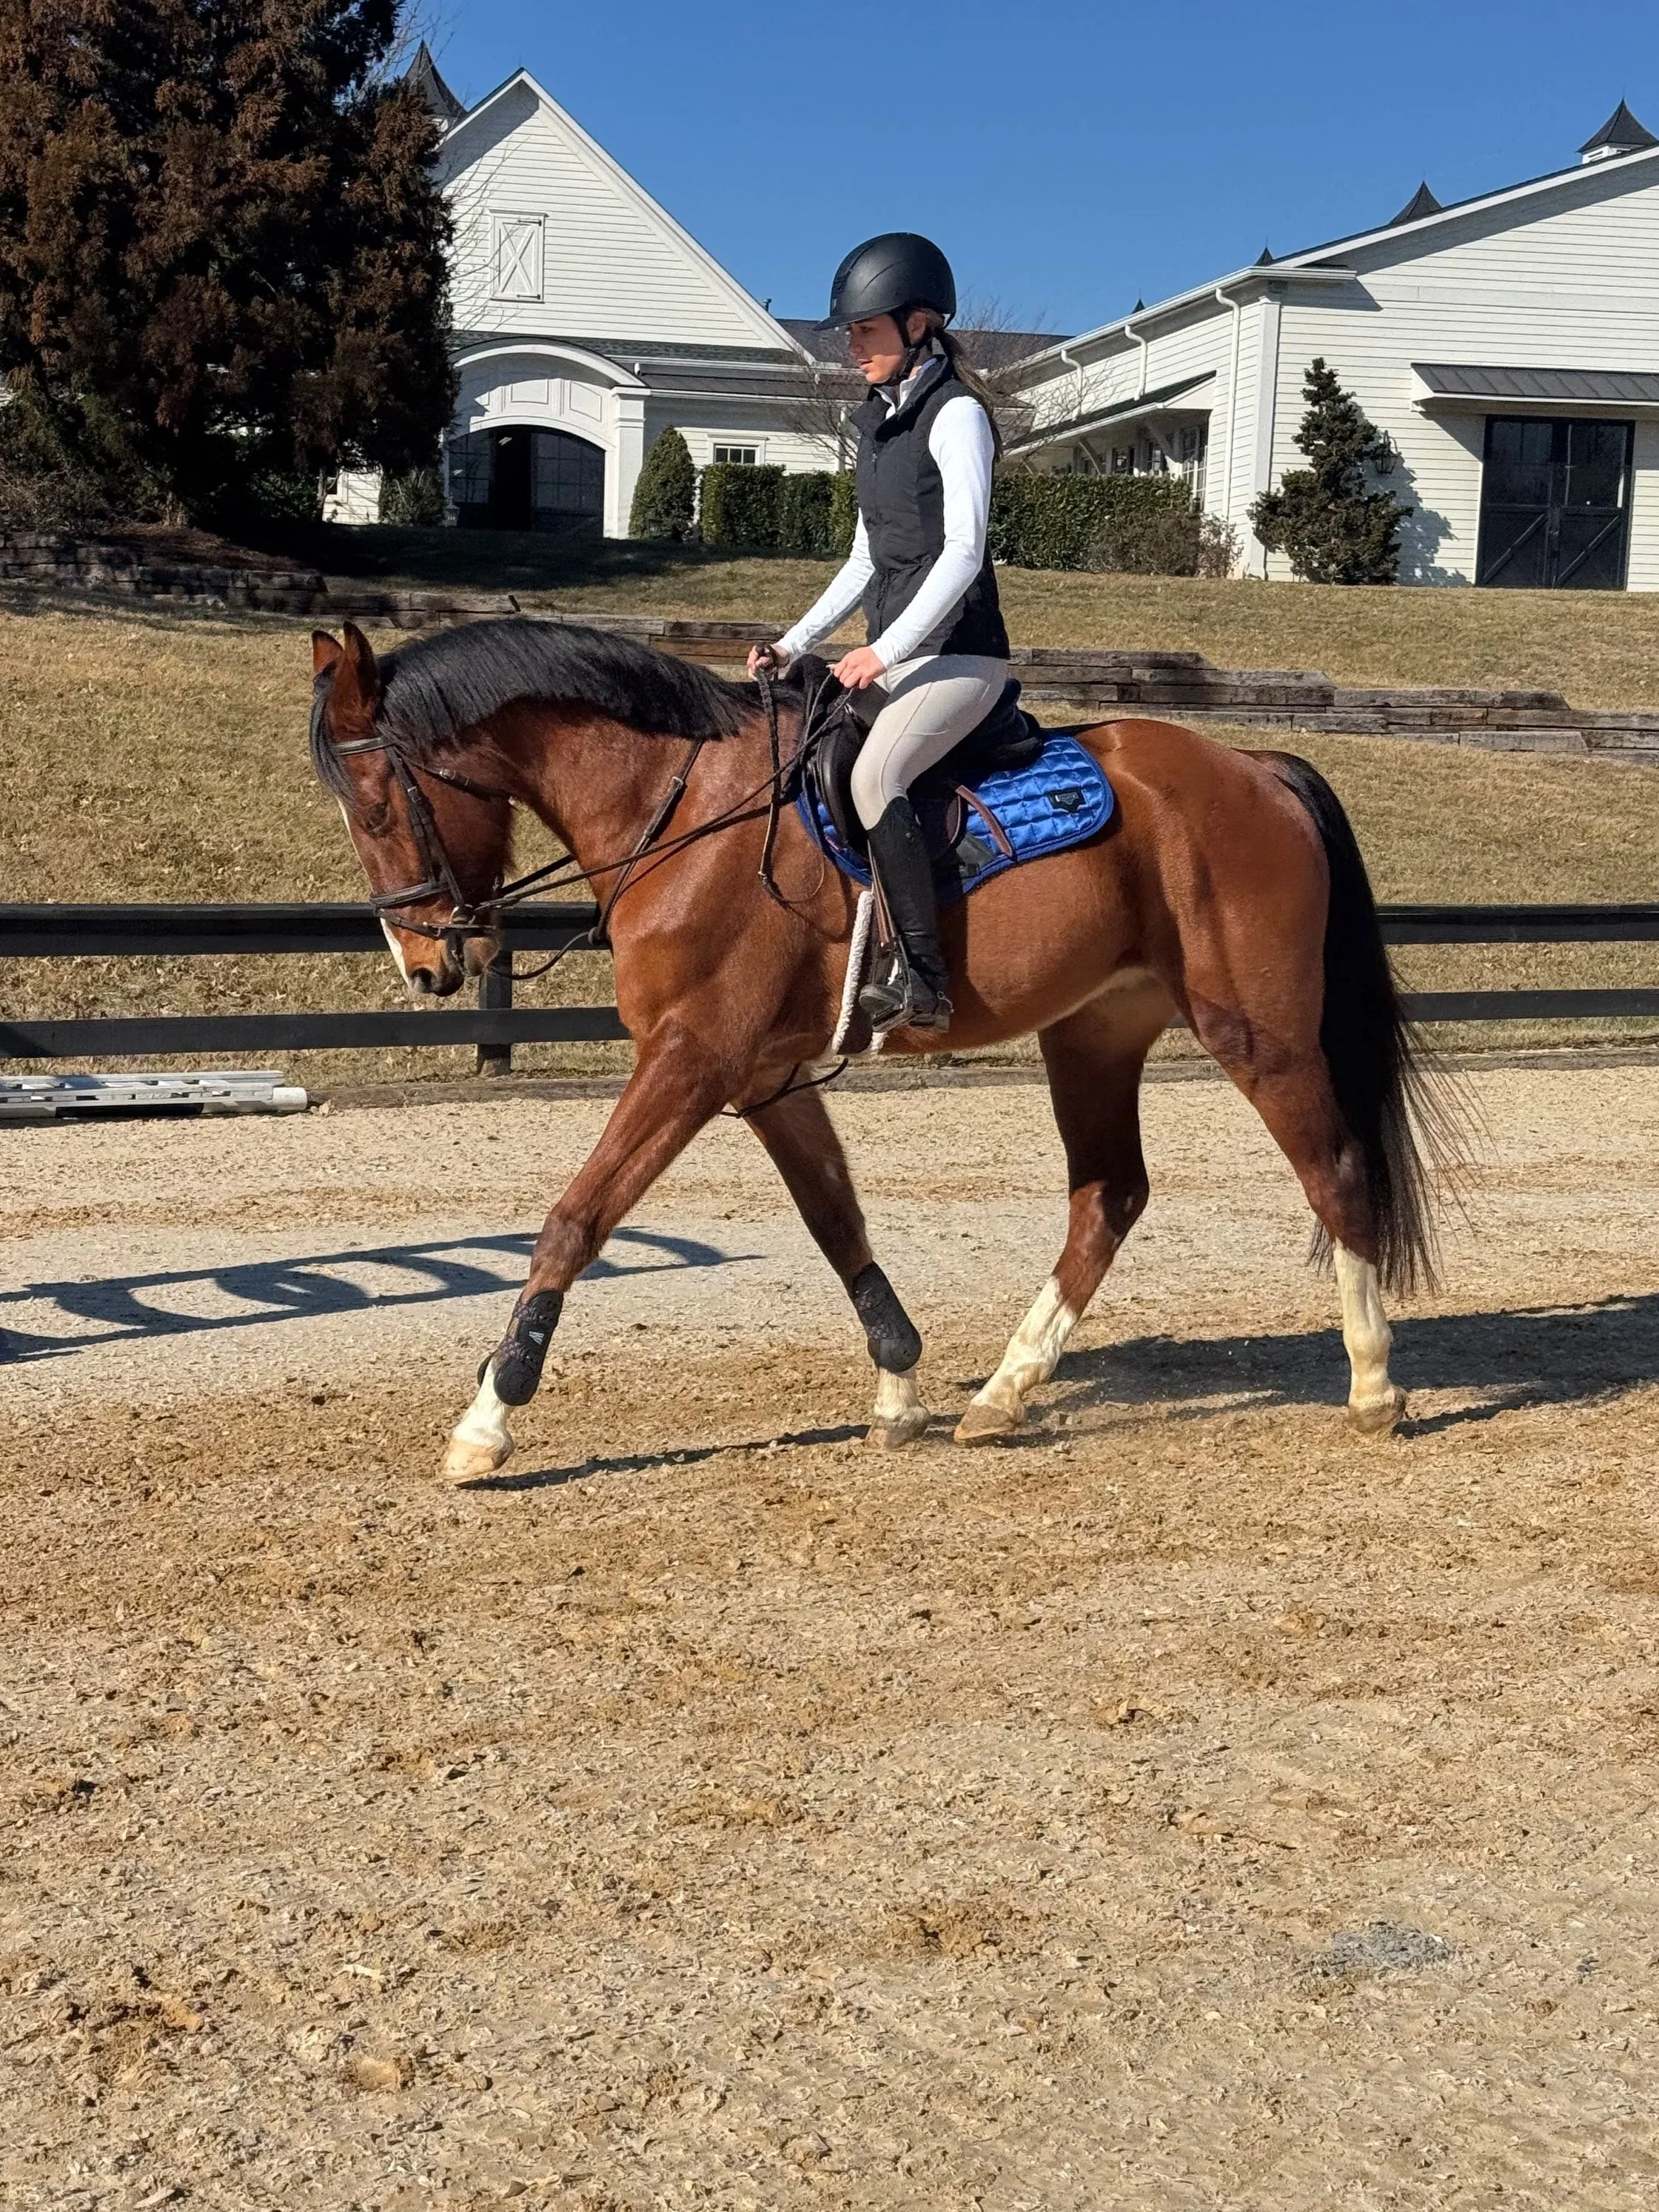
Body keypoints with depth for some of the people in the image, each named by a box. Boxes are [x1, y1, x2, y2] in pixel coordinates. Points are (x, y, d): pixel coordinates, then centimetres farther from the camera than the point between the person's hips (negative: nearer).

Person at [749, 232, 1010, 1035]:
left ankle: (920, 977, -29)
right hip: (893, 654, 10)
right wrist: (793, 645, 11)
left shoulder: (956, 414, -8)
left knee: (871, 775, -31)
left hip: (958, 654, -10)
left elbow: (963, 550, -17)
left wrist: (886, 648, -23)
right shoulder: (879, 421, 17)